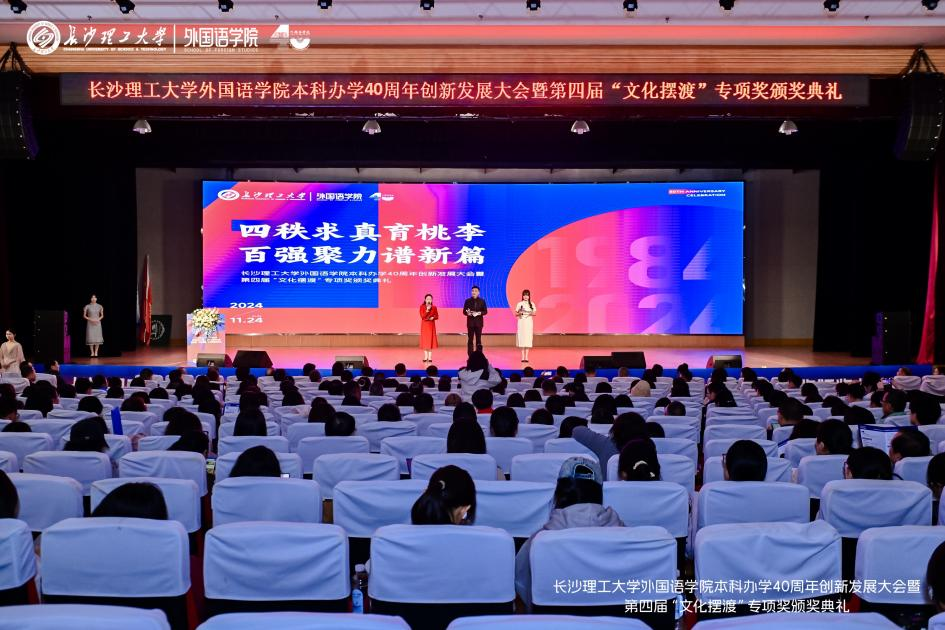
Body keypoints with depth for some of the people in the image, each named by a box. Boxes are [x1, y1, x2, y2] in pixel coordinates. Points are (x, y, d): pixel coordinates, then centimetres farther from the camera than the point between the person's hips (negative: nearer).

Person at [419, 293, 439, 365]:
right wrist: (427, 310, -22)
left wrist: (433, 318, -15)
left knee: (431, 340, -1)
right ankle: (426, 357, 8)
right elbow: (422, 316, -12)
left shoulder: (434, 307, 2)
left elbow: (437, 316, 5)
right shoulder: (422, 307, -3)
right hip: (424, 325, -1)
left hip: (431, 325, 1)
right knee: (425, 340, 1)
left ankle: (430, 357, 3)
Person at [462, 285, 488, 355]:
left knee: (478, 339, 3)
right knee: (470, 339, 0)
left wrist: (480, 313, -15)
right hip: (470, 323, 0)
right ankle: (470, 355, 4)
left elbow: (485, 311, 4)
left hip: (479, 323, 0)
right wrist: (467, 313, -18)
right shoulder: (467, 301, 3)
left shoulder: (482, 301, 4)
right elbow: (464, 311, 4)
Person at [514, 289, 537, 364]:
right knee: (522, 339, -4)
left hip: (529, 322, 1)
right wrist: (519, 313, -17)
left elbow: (534, 313, 8)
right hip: (521, 322, -1)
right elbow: (516, 314, 3)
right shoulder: (519, 304, 1)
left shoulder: (532, 304, 5)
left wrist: (531, 313, -12)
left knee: (528, 339, -3)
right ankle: (523, 357, 1)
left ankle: (526, 357, 0)